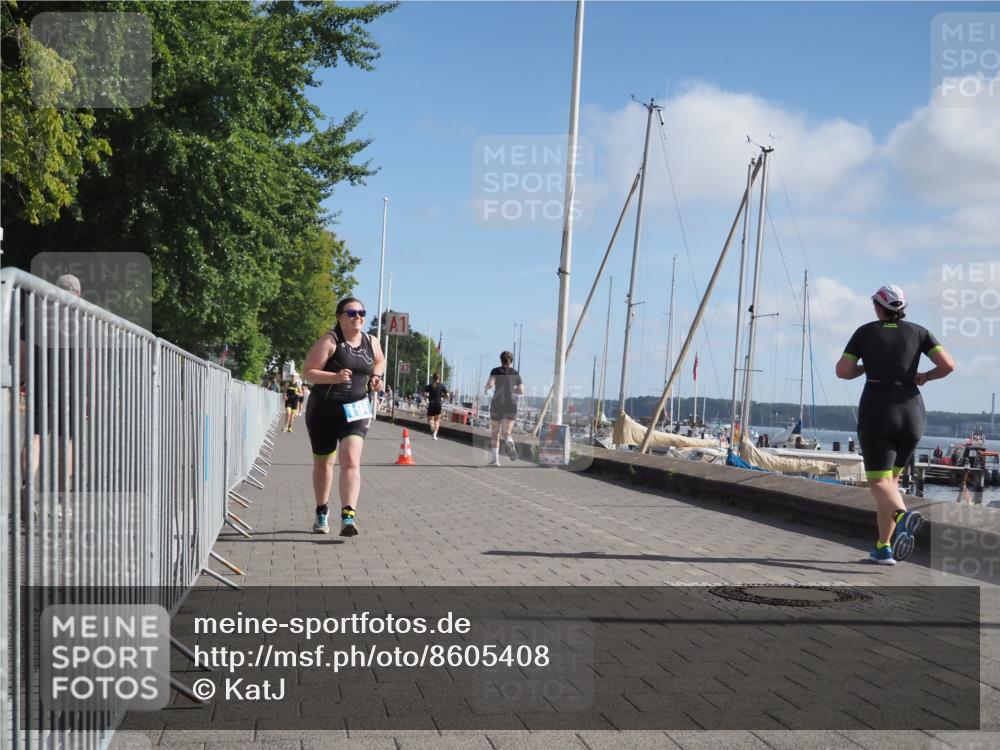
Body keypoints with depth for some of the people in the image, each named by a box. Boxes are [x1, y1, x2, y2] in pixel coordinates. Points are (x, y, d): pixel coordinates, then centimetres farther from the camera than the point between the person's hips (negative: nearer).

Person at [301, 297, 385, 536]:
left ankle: (348, 517, -26)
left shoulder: (371, 342, 4)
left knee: (351, 461, -17)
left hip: (355, 411, 2)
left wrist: (376, 377, 6)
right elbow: (307, 371, -14)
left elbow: (380, 361, 26)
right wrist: (335, 377, -28)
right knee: (323, 462, 13)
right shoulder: (329, 341, -11)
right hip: (323, 410, -2)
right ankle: (322, 513, 34)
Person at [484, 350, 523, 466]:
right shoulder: (515, 373, 10)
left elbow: (490, 383, -14)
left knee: (494, 433, 12)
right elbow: (521, 391, 11)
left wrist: (486, 389, 8)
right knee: (506, 433, -3)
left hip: (497, 404, -2)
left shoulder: (496, 371, 0)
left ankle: (495, 459, 4)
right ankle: (509, 443, -40)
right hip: (511, 405, 2)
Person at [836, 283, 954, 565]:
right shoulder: (918, 332, 6)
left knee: (879, 482, -5)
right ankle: (884, 547, 14)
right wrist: (925, 377, 15)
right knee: (891, 477, 18)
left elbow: (842, 371, 0)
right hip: (912, 415, 3)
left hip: (877, 414, -3)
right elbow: (948, 365, -5)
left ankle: (903, 515, -39)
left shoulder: (865, 332, 3)